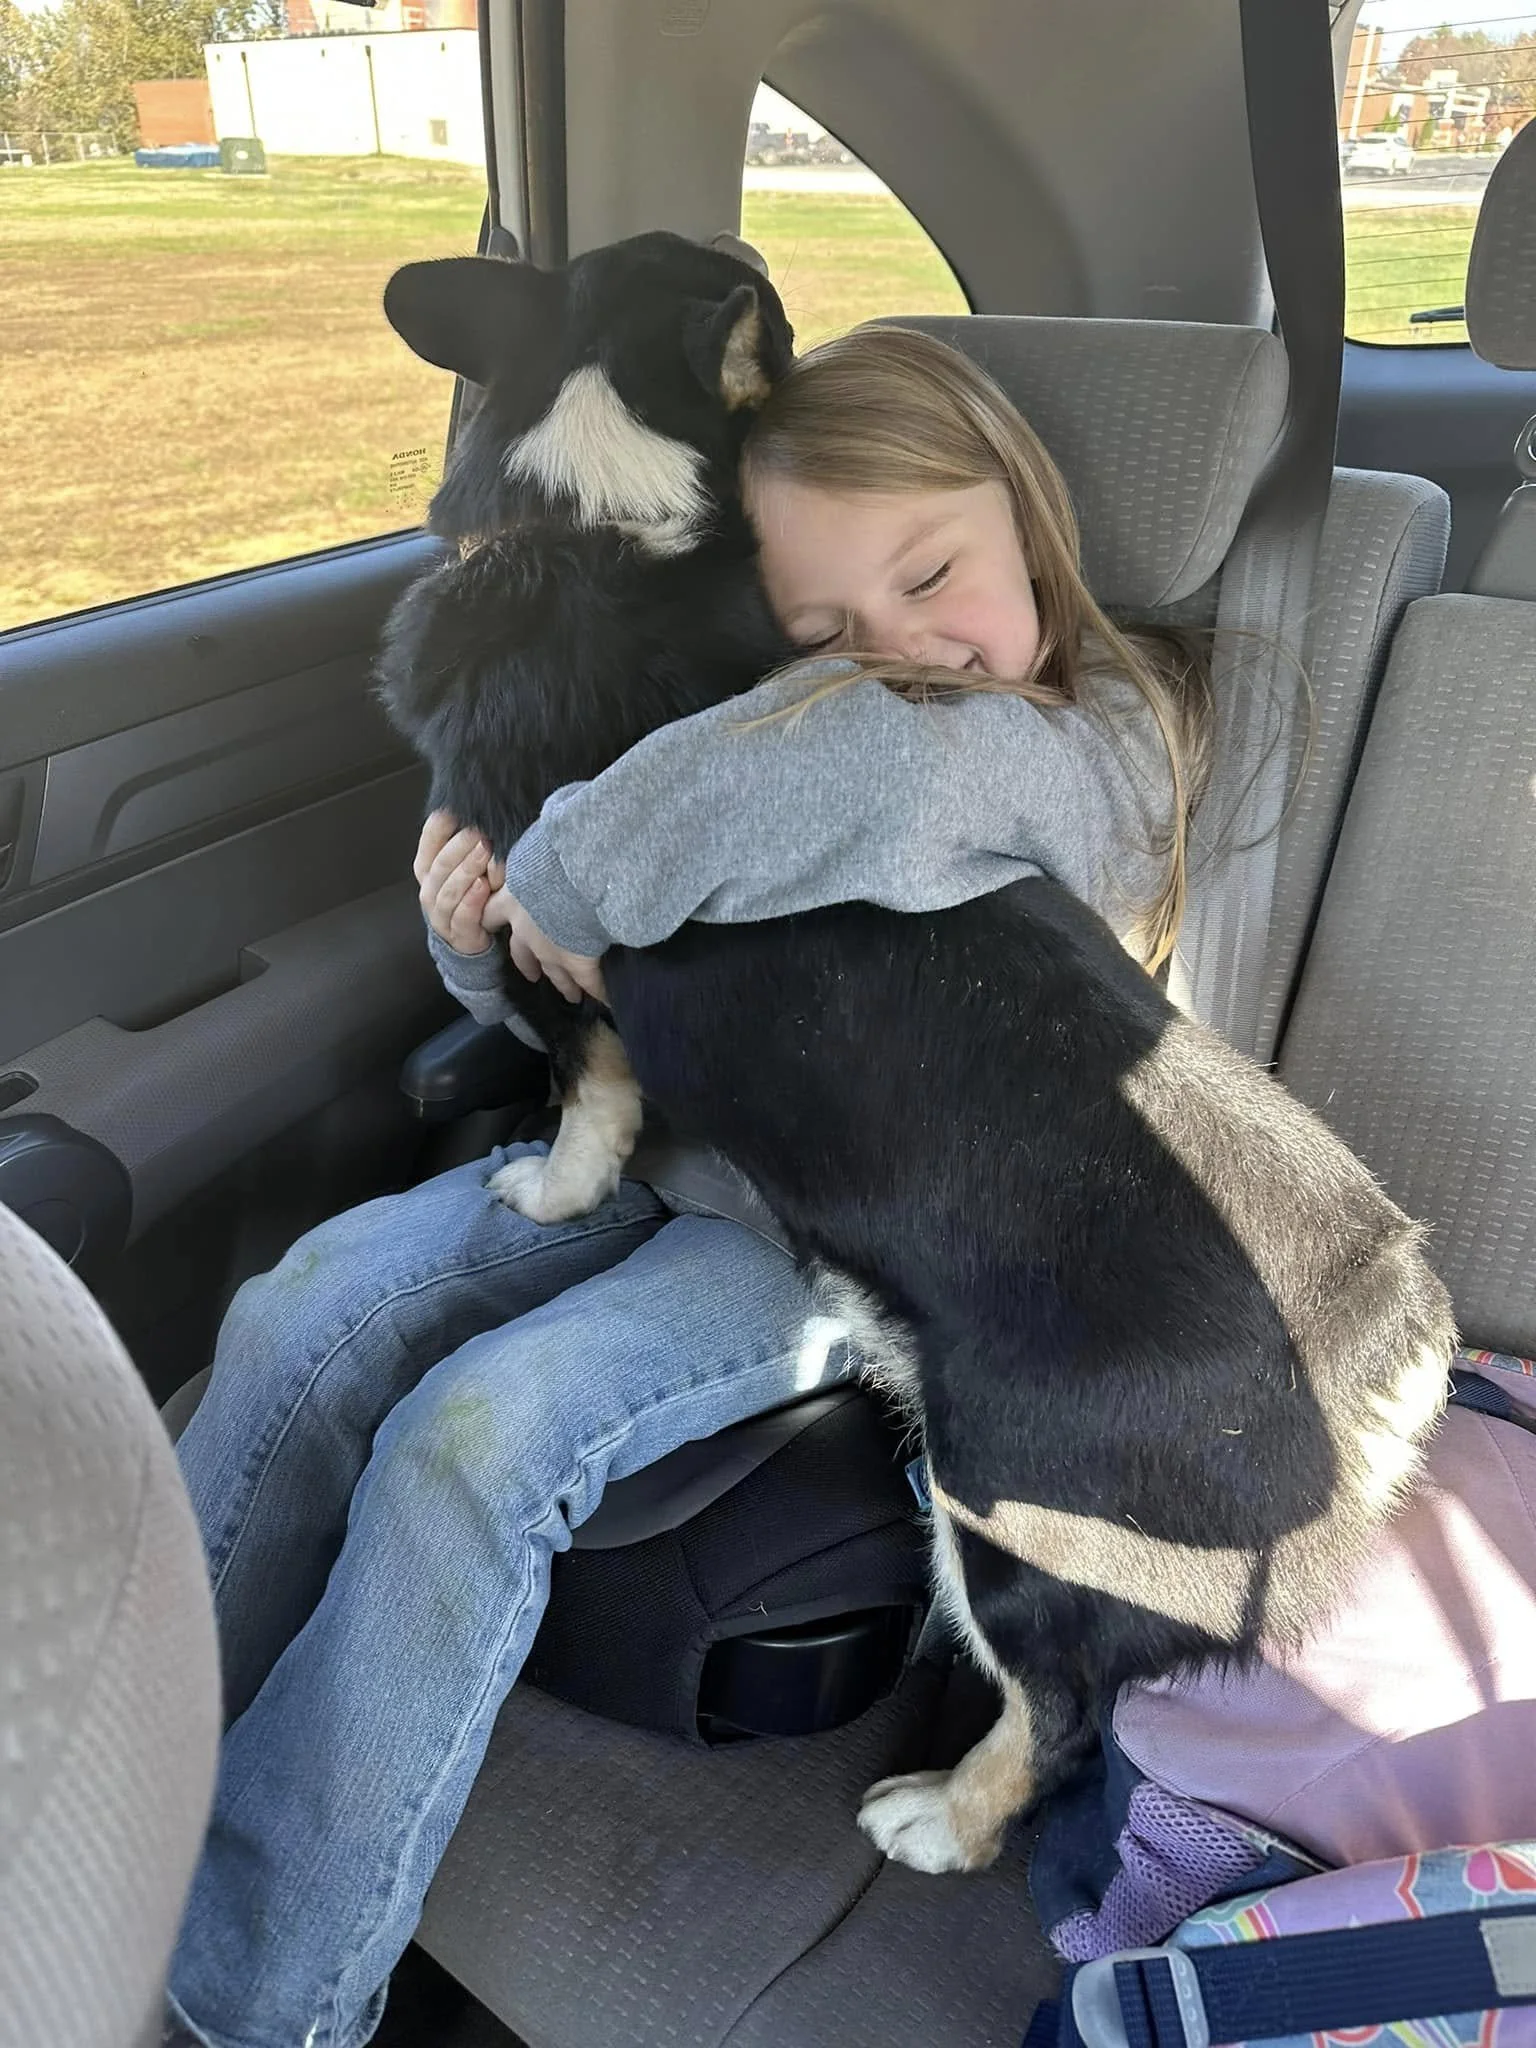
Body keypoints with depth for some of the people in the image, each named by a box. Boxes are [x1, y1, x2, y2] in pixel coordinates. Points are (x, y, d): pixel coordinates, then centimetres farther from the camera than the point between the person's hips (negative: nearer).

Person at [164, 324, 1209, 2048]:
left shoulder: (1113, 736, -6)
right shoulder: (784, 738, 15)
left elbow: (907, 764, -31)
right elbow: (582, 1011, 20)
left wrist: (566, 878, -22)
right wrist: (487, 938, -3)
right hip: (661, 1146, 7)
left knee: (475, 1435, -25)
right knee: (303, 1317, -12)